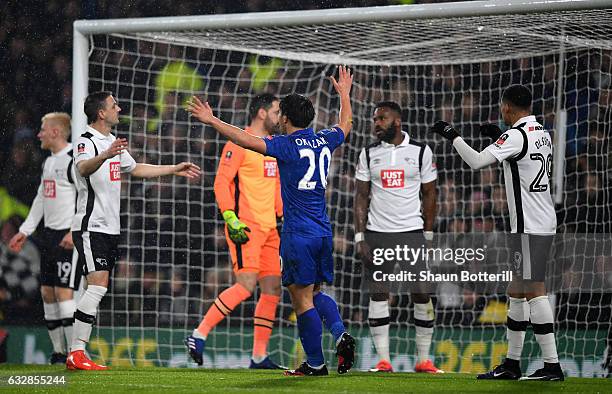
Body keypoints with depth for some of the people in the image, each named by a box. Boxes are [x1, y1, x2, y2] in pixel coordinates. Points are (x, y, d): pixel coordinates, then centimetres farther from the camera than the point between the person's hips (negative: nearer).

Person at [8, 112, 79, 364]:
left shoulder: (74, 159, -12)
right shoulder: (49, 162, 17)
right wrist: (25, 231, 23)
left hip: (69, 237, -10)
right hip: (49, 234, 10)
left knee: (63, 291, -14)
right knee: (47, 291, 9)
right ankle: (59, 353, 16)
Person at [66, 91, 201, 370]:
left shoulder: (112, 141, 17)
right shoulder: (86, 141, -13)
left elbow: (135, 169, 31)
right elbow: (84, 168, -34)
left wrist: (175, 169, 31)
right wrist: (106, 155, -54)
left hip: (110, 229, 9)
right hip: (91, 227, -9)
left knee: (97, 290, 6)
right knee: (97, 287, -17)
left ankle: (76, 353, 8)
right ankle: (76, 355, -17)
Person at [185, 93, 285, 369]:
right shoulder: (240, 143, -8)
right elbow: (221, 183, -12)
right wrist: (231, 219, -20)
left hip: (269, 229, 9)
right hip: (245, 227, -8)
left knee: (273, 289, 3)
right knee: (246, 285, -18)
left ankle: (259, 357, 7)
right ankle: (199, 335, -9)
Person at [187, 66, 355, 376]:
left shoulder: (287, 146, -10)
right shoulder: (324, 141, 9)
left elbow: (247, 141, -20)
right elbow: (345, 125, 31)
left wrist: (212, 121, -16)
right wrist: (344, 94, 46)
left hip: (298, 234, -7)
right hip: (323, 232, 7)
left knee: (302, 298, 0)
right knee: (316, 293, 19)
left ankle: (315, 364, 2)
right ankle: (340, 333, -5)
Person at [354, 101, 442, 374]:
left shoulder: (420, 152, 1)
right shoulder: (369, 154, 6)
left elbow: (429, 194, 6)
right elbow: (362, 196, 7)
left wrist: (428, 236, 2)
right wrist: (359, 237, 0)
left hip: (412, 232, -1)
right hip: (377, 234, 1)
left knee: (421, 295, -2)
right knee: (378, 294, -1)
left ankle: (423, 360, 5)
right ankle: (383, 360, 3)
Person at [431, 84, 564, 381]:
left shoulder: (515, 136, -15)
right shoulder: (542, 134, 13)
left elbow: (477, 161, -18)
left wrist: (452, 136, -5)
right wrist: (498, 137, 25)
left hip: (530, 227, -10)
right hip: (544, 223, 10)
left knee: (534, 290, -10)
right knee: (516, 291, 14)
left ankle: (552, 365, -12)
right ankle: (512, 364, 17)